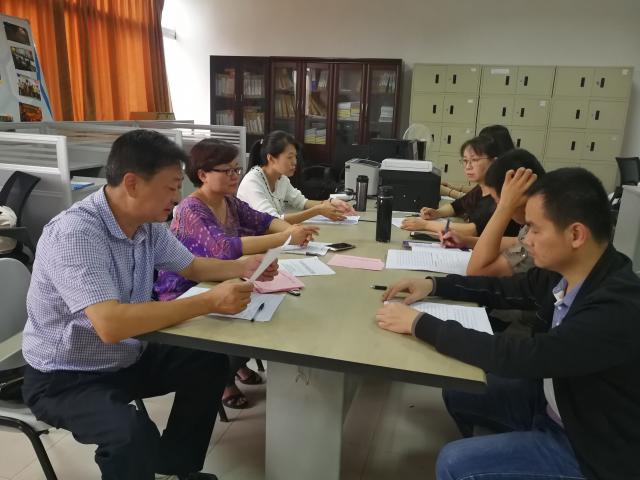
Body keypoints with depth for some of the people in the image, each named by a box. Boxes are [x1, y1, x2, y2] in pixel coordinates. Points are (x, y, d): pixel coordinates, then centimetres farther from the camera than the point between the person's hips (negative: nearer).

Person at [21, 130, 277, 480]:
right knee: (134, 433, -32)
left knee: (210, 362, 0)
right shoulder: (74, 233, -30)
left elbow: (190, 267, 11)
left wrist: (242, 267, -7)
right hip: (65, 377, -8)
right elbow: (111, 325, -40)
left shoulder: (149, 224, -5)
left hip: (128, 357, 8)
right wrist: (210, 302, -37)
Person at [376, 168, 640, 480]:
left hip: (594, 447, -7)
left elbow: (521, 357, -39)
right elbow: (505, 288, 7)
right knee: (457, 390, 11)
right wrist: (433, 285, -5)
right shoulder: (562, 271, -9)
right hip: (555, 401, 7)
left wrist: (419, 324, -32)